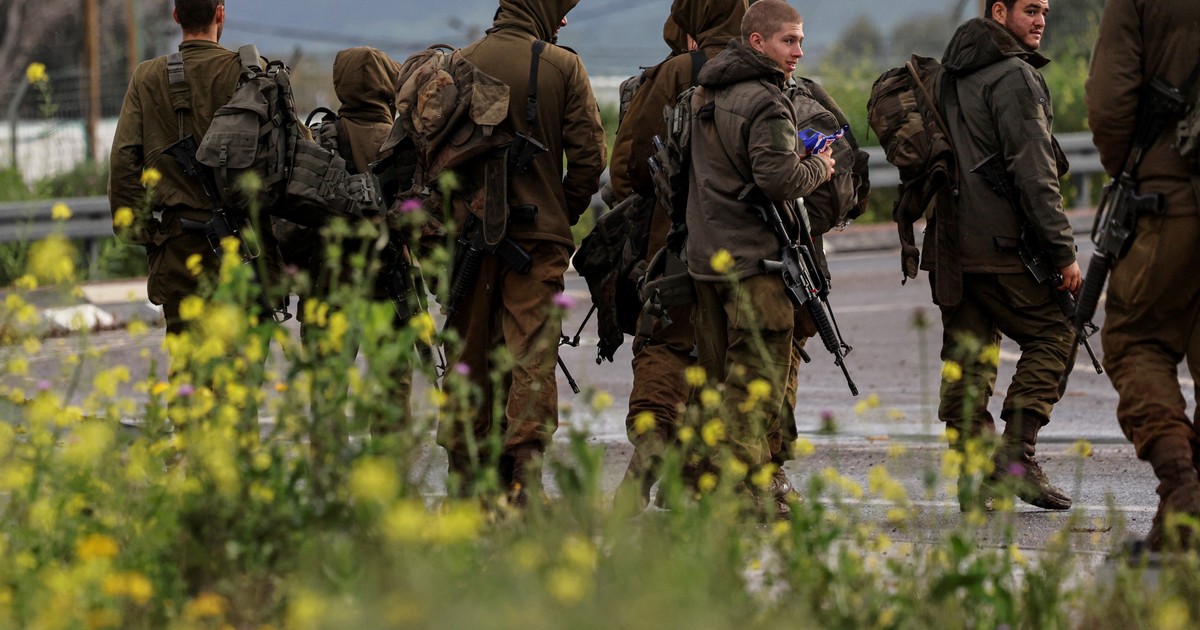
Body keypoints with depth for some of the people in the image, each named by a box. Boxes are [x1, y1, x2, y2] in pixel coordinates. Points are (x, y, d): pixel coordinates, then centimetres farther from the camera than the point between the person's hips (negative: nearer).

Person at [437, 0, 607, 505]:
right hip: (539, 231, -3)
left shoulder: (461, 64, 3)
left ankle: (466, 470, 14)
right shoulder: (562, 66, -5)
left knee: (470, 349, 11)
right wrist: (565, 212, 8)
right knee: (533, 351, -1)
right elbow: (589, 155, -6)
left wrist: (449, 213, 14)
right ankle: (523, 467, -11)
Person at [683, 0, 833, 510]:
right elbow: (779, 181, -22)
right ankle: (743, 491, -7)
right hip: (753, 256, -9)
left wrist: (798, 159, 16)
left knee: (717, 373, 14)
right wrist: (818, 168, -2)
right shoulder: (765, 103, -15)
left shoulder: (704, 95, 14)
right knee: (757, 377, -5)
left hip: (704, 252, 9)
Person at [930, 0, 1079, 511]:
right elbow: (1033, 173, -15)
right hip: (999, 240, -8)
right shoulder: (1014, 77, -10)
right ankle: (1016, 455, -7)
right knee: (1053, 334, 3)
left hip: (949, 240, 8)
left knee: (968, 356, 8)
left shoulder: (952, 76, 17)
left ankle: (975, 480, 5)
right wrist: (1063, 251, -12)